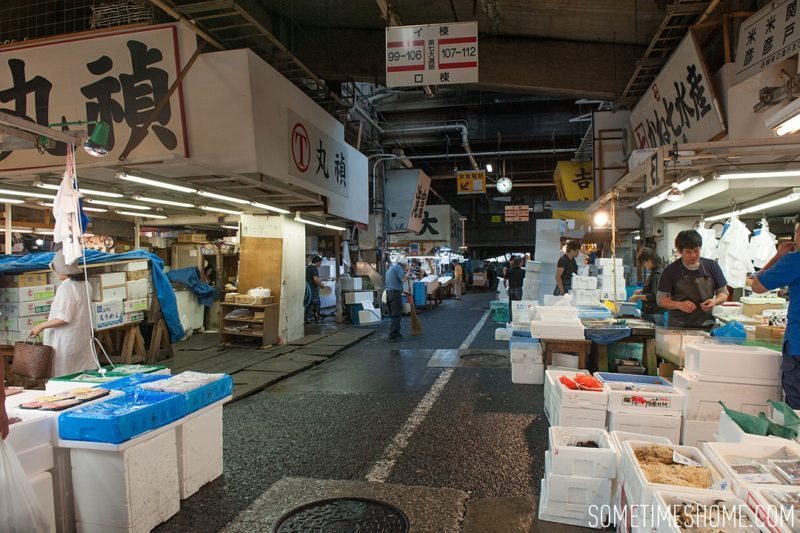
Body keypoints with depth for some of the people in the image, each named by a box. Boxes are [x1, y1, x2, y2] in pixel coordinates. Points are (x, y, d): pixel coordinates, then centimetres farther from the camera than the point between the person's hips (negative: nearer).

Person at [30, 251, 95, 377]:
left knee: (62, 377, 2)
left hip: (66, 340, -8)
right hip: (83, 337, 8)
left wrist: (41, 326, -12)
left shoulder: (66, 287, -18)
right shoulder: (85, 284, 6)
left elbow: (64, 318, -20)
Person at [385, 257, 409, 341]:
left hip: (388, 293, 9)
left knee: (394, 315, 15)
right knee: (396, 315, -8)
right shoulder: (398, 267, -4)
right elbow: (403, 279, -18)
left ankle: (396, 334, 20)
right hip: (395, 293, -9)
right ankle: (392, 336, -10)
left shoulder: (390, 269, 25)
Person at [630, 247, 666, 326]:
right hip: (649, 312, 9)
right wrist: (642, 290, 15)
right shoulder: (654, 272, 12)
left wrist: (638, 297, -14)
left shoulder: (658, 274, -17)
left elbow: (654, 296, -22)